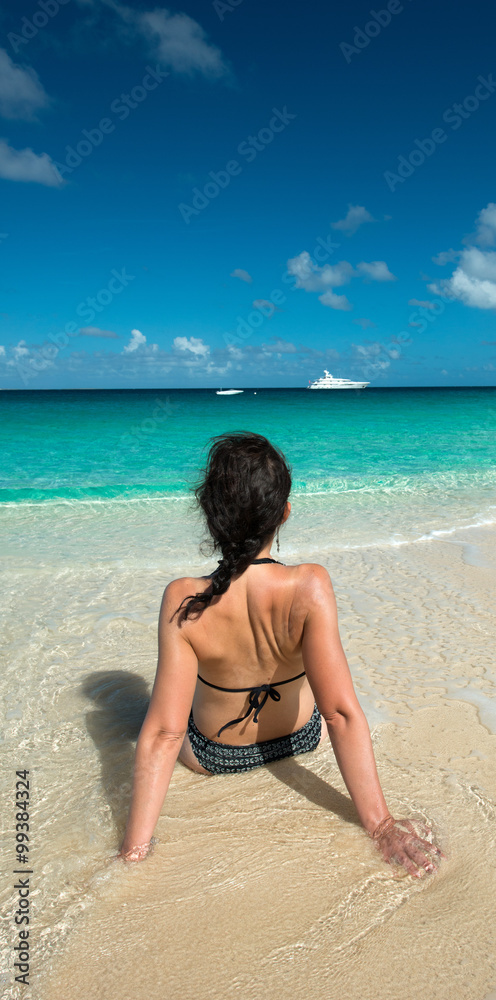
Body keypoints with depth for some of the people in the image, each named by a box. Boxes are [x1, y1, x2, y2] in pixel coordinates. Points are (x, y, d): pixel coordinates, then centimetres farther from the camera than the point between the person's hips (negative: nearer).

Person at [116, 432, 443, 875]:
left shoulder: (183, 602, -32)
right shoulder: (309, 587, -33)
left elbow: (163, 732, -30)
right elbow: (342, 712, -33)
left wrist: (133, 851, -22)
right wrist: (380, 824, -23)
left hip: (212, 757, 0)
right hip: (300, 738, 1)